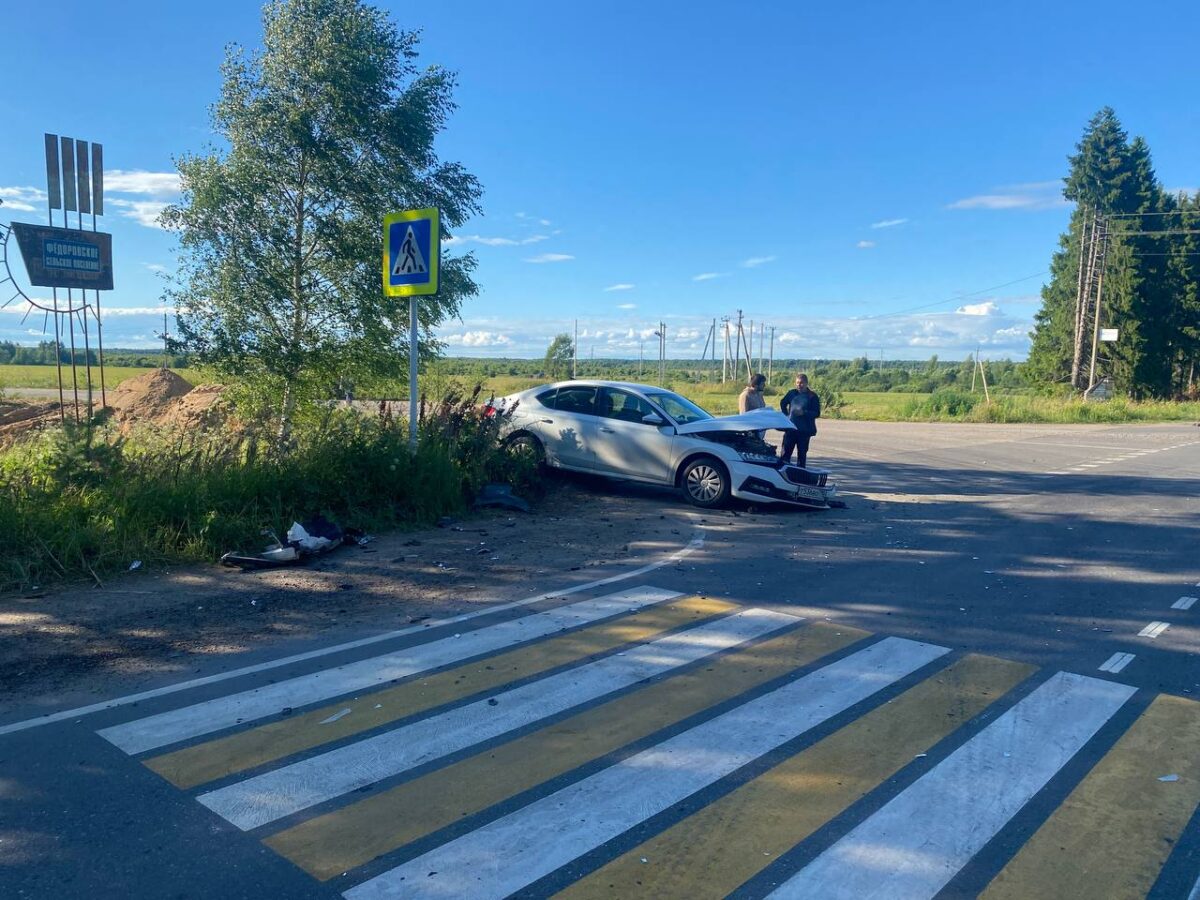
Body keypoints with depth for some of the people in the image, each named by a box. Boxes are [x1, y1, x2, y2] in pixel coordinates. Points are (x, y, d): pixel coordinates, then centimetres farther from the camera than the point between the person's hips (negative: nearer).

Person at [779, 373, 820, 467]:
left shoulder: (812, 396, -4)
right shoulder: (792, 393, 6)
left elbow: (817, 413, -8)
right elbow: (782, 403, 23)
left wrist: (804, 413, -21)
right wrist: (786, 415, 12)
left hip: (804, 430, -2)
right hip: (790, 428, 2)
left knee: (802, 453, 7)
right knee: (785, 452, -1)